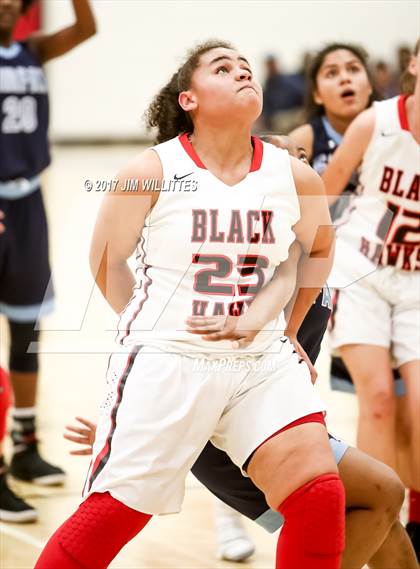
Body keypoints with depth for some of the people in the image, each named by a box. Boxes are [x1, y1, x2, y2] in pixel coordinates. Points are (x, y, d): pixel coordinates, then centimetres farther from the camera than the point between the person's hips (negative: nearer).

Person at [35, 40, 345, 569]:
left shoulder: (294, 177, 0)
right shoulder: (152, 173, -8)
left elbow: (318, 248, 22)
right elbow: (106, 262, 7)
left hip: (262, 362, 3)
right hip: (167, 364, -3)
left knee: (320, 498, -10)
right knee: (113, 513, -3)